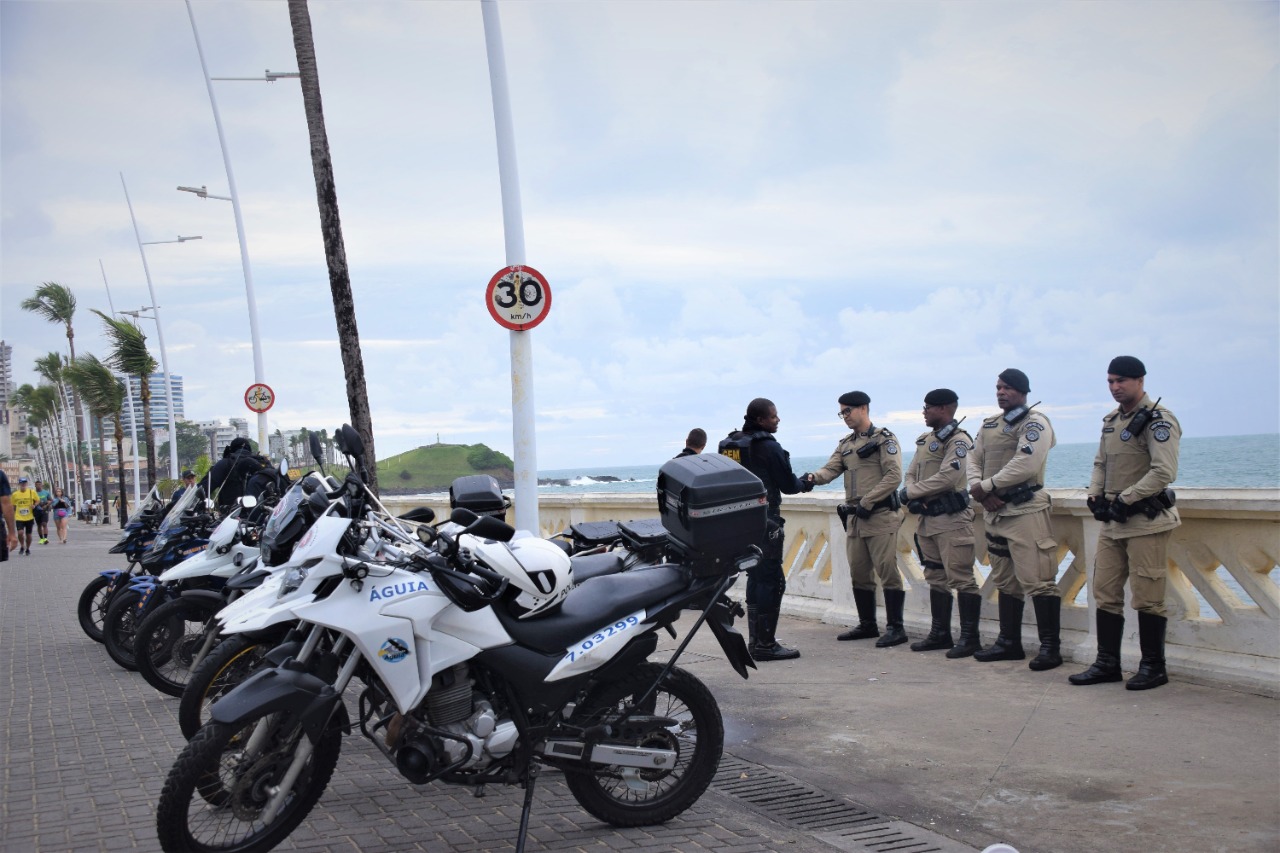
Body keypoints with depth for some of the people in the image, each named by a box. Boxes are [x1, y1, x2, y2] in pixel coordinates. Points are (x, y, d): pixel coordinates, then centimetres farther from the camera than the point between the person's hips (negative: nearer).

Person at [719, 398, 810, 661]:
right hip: (764, 521, -8)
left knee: (756, 578, 16)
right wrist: (805, 484, 14)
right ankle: (766, 644, -5)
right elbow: (787, 485, -8)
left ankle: (756, 641, 20)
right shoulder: (768, 446, -13)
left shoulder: (730, 444, 10)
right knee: (771, 580, -4)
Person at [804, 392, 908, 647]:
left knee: (887, 570, -9)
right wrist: (813, 477, -17)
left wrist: (867, 502, -16)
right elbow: (831, 469, 5)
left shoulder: (884, 439, -2)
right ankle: (867, 625, 20)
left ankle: (895, 628, -4)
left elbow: (893, 476, -11)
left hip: (880, 515, -7)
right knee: (859, 573, 10)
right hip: (854, 518, 7)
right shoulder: (845, 444, 19)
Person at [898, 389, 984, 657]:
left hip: (952, 519, -9)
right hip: (927, 519, 9)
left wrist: (910, 492, -12)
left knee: (961, 578, -7)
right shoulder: (925, 440, 17)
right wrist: (913, 500, -6)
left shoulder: (958, 440, -10)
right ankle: (940, 634, 21)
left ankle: (970, 637, -3)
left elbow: (947, 477, -20)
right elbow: (911, 474, 15)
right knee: (936, 578, 13)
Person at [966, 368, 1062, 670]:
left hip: (1026, 510, -8)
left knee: (1037, 581, -9)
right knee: (1005, 581, 14)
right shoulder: (989, 425, 17)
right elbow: (974, 461, 14)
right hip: (995, 511, 8)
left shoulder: (1034, 422, -8)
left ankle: (1050, 647, -3)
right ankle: (1009, 642, 22)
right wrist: (980, 491, -6)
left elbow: (1025, 464, -20)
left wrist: (985, 486, -15)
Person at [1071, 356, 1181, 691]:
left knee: (1146, 597, -3)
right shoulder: (1111, 421, 14)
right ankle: (1107, 663, 18)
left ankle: (1153, 667, 9)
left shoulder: (1158, 420, -12)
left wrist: (1125, 499, -19)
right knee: (1105, 593, 10)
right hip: (1112, 522, 8)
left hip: (1147, 522, -8)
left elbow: (1164, 472, -21)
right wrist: (1095, 496, 4)